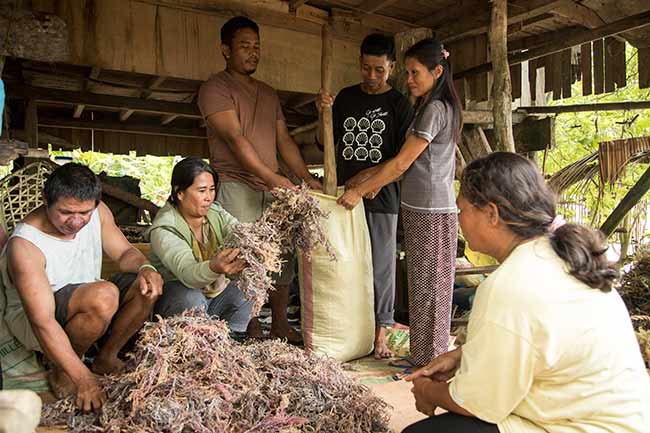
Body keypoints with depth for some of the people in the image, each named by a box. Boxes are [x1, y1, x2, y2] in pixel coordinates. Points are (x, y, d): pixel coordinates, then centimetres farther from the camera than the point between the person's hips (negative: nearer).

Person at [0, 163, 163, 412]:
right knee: (104, 295, -34)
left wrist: (146, 268, -27)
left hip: (87, 305, 7)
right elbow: (43, 322, -31)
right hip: (32, 319, -6)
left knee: (148, 287, -14)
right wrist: (83, 379, -34)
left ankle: (107, 358, 3)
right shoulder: (25, 244, -28)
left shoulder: (98, 212, -10)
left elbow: (124, 252, -1)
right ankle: (62, 370, -9)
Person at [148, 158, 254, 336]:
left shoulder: (216, 213, -1)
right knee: (192, 299, -35)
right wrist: (214, 268, -60)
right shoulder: (163, 229, -21)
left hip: (216, 291, 6)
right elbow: (186, 272, -38)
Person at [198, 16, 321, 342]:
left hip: (273, 189, 7)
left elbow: (284, 140, 17)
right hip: (237, 187, -7)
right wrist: (273, 177, -21)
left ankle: (280, 325, 19)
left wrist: (307, 178, 4)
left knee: (282, 257, 7)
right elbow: (235, 138, -14)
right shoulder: (215, 88, -2)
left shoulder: (268, 93, 21)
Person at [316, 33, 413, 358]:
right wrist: (324, 113, -3)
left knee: (381, 265, 2)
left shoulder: (399, 105, 1)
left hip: (381, 198, -3)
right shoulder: (346, 97, 11)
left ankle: (380, 331, 14)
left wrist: (367, 177, -14)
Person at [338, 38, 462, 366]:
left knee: (427, 287, 0)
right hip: (421, 209, 9)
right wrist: (374, 176, 7)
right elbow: (410, 160, 16)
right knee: (425, 286, 14)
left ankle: (430, 362, 13)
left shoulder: (435, 109, -13)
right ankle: (426, 356, 26)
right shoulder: (439, 108, 17)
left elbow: (402, 162, -15)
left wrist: (359, 190, -10)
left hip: (430, 213, -9)